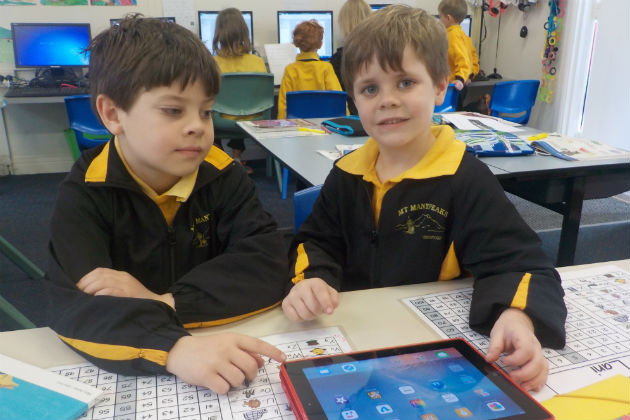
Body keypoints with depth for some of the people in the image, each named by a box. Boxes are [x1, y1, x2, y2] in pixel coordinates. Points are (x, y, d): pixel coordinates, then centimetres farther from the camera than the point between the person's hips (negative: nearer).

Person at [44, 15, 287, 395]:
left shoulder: (223, 176, -3)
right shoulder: (85, 194, -9)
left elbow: (267, 268, -13)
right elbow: (72, 304, -23)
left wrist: (163, 304, -21)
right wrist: (174, 348, -38)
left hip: (223, 362, 1)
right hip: (122, 375, -1)